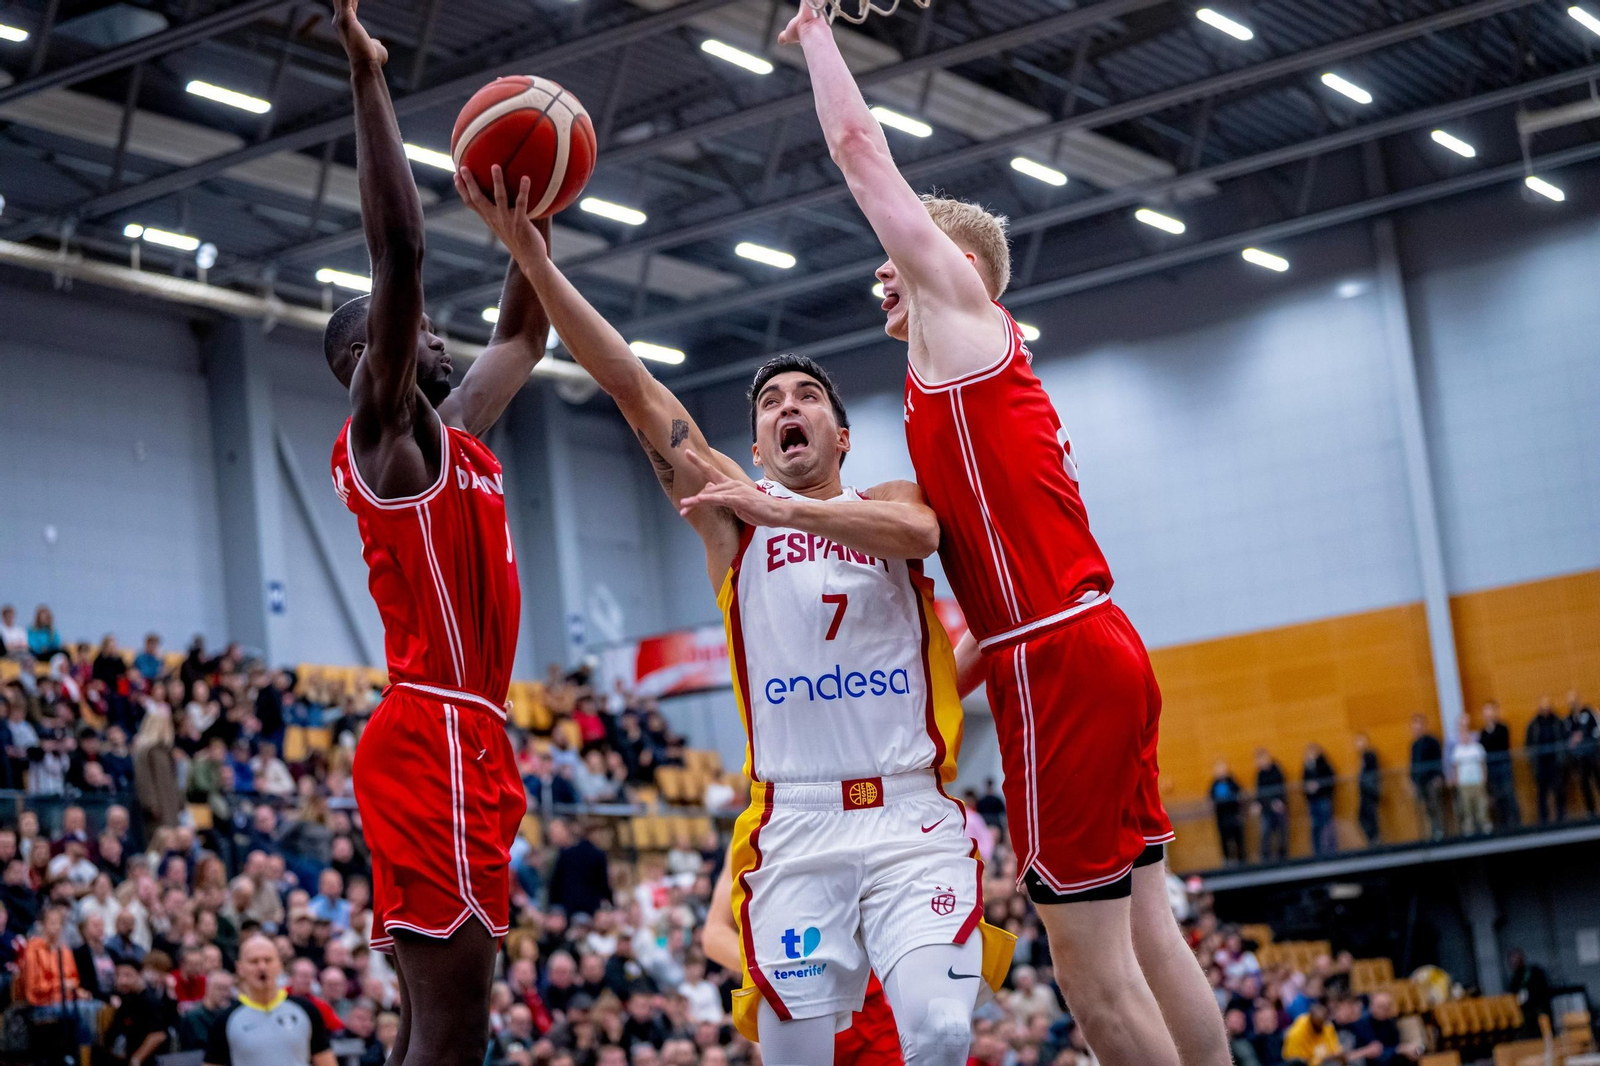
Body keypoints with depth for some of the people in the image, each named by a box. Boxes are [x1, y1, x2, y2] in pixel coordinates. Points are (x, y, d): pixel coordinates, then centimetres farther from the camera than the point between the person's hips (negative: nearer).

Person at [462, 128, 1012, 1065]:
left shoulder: (890, 502, 14)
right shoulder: (732, 511, 12)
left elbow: (918, 532, -12)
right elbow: (636, 388, 1)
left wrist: (787, 511, -26)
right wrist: (534, 259, -8)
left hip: (911, 816, 0)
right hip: (795, 825, 0)